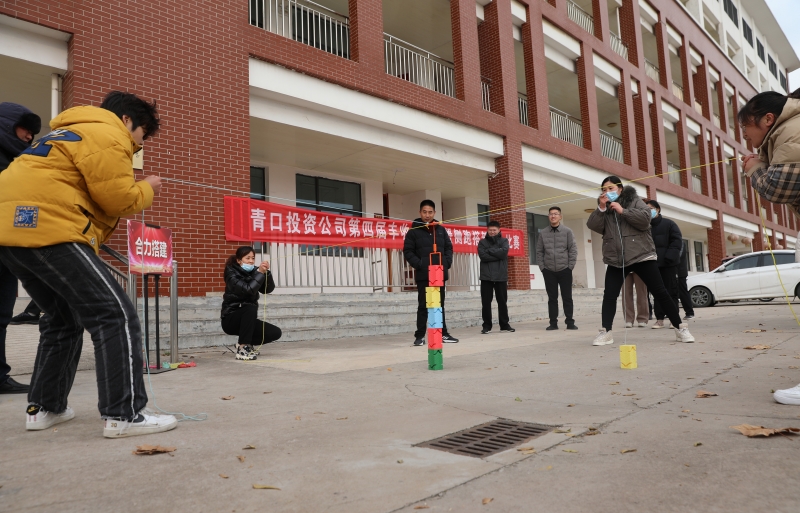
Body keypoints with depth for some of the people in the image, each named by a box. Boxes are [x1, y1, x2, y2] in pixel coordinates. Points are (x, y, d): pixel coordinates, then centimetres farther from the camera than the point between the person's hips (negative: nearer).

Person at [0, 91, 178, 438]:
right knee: (114, 314, -11)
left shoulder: (73, 133, 31)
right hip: (46, 227, -11)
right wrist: (147, 189, 12)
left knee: (63, 318, 21)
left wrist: (134, 190, 20)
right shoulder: (108, 136, -1)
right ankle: (123, 415, -13)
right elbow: (118, 199, -6)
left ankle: (44, 407, 24)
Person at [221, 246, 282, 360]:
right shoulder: (232, 274, -14)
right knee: (250, 308, -36)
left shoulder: (253, 272, 2)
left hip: (247, 319, 6)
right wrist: (260, 272, -30)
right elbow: (248, 290, -31)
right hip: (231, 319, -6)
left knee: (276, 333, -10)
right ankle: (242, 348, -27)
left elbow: (268, 289, -10)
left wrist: (266, 272, -23)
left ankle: (246, 343, 10)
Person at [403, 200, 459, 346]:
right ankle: (420, 336, 6)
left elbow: (448, 248, 14)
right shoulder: (413, 231, 0)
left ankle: (443, 333, 18)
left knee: (440, 305, 11)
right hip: (423, 275, -3)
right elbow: (408, 252, -4)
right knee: (423, 306, 0)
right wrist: (419, 265, -16)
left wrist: (447, 264, -1)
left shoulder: (441, 229, 12)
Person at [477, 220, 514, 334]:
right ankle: (487, 326, 9)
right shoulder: (482, 242, 8)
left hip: (501, 276, 0)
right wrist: (497, 255, -11)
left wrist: (490, 250, -8)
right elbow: (483, 256, -9)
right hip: (486, 276, 0)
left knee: (502, 301, 6)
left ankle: (505, 325, 15)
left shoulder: (504, 241, 10)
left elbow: (504, 252, -11)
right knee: (486, 302, 1)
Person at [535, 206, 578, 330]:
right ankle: (553, 322, 9)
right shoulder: (543, 233, 5)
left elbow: (573, 250, -1)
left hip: (565, 270, -1)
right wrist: (542, 267, -1)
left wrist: (570, 266, -6)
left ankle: (570, 322, 9)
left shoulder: (567, 231, 2)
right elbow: (539, 251, 6)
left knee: (567, 297, 3)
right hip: (549, 271, 1)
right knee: (552, 298, 4)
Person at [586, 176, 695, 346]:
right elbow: (593, 226, -2)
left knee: (660, 292, -1)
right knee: (609, 294, -5)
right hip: (615, 259, 3)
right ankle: (606, 332, 1)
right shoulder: (603, 207, 12)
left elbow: (645, 219, -13)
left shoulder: (634, 200, 3)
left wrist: (622, 210, -15)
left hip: (641, 255, -3)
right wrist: (601, 207, -12)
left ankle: (680, 328, 8)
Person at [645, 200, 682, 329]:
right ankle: (659, 319, 8)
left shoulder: (669, 224, 1)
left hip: (668, 264, -3)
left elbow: (677, 241, -6)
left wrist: (668, 258, -15)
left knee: (671, 290, 1)